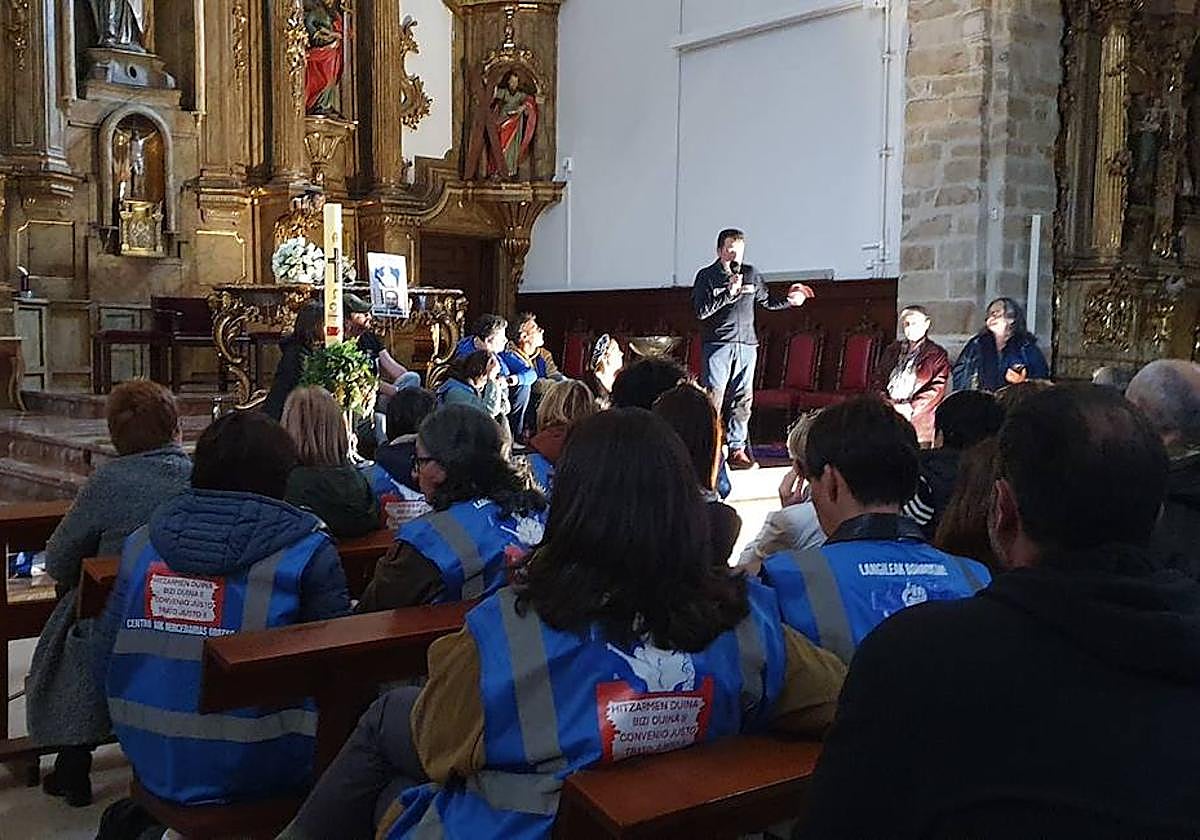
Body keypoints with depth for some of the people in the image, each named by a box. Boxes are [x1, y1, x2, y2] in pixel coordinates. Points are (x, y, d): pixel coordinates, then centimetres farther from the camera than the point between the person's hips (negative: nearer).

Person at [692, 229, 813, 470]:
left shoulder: (751, 275, 14)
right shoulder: (707, 276, 1)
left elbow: (766, 302, 28)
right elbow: (701, 311, -10)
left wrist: (789, 300, 18)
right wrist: (728, 293, -15)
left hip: (746, 345, 4)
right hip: (717, 345, -4)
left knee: (742, 399, 4)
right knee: (713, 398, -8)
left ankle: (737, 449, 10)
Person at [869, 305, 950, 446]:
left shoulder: (937, 354, 9)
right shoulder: (892, 349, 21)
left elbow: (937, 389, -1)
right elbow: (877, 379, 14)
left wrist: (911, 408, -12)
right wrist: (889, 404, -4)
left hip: (917, 422, -3)